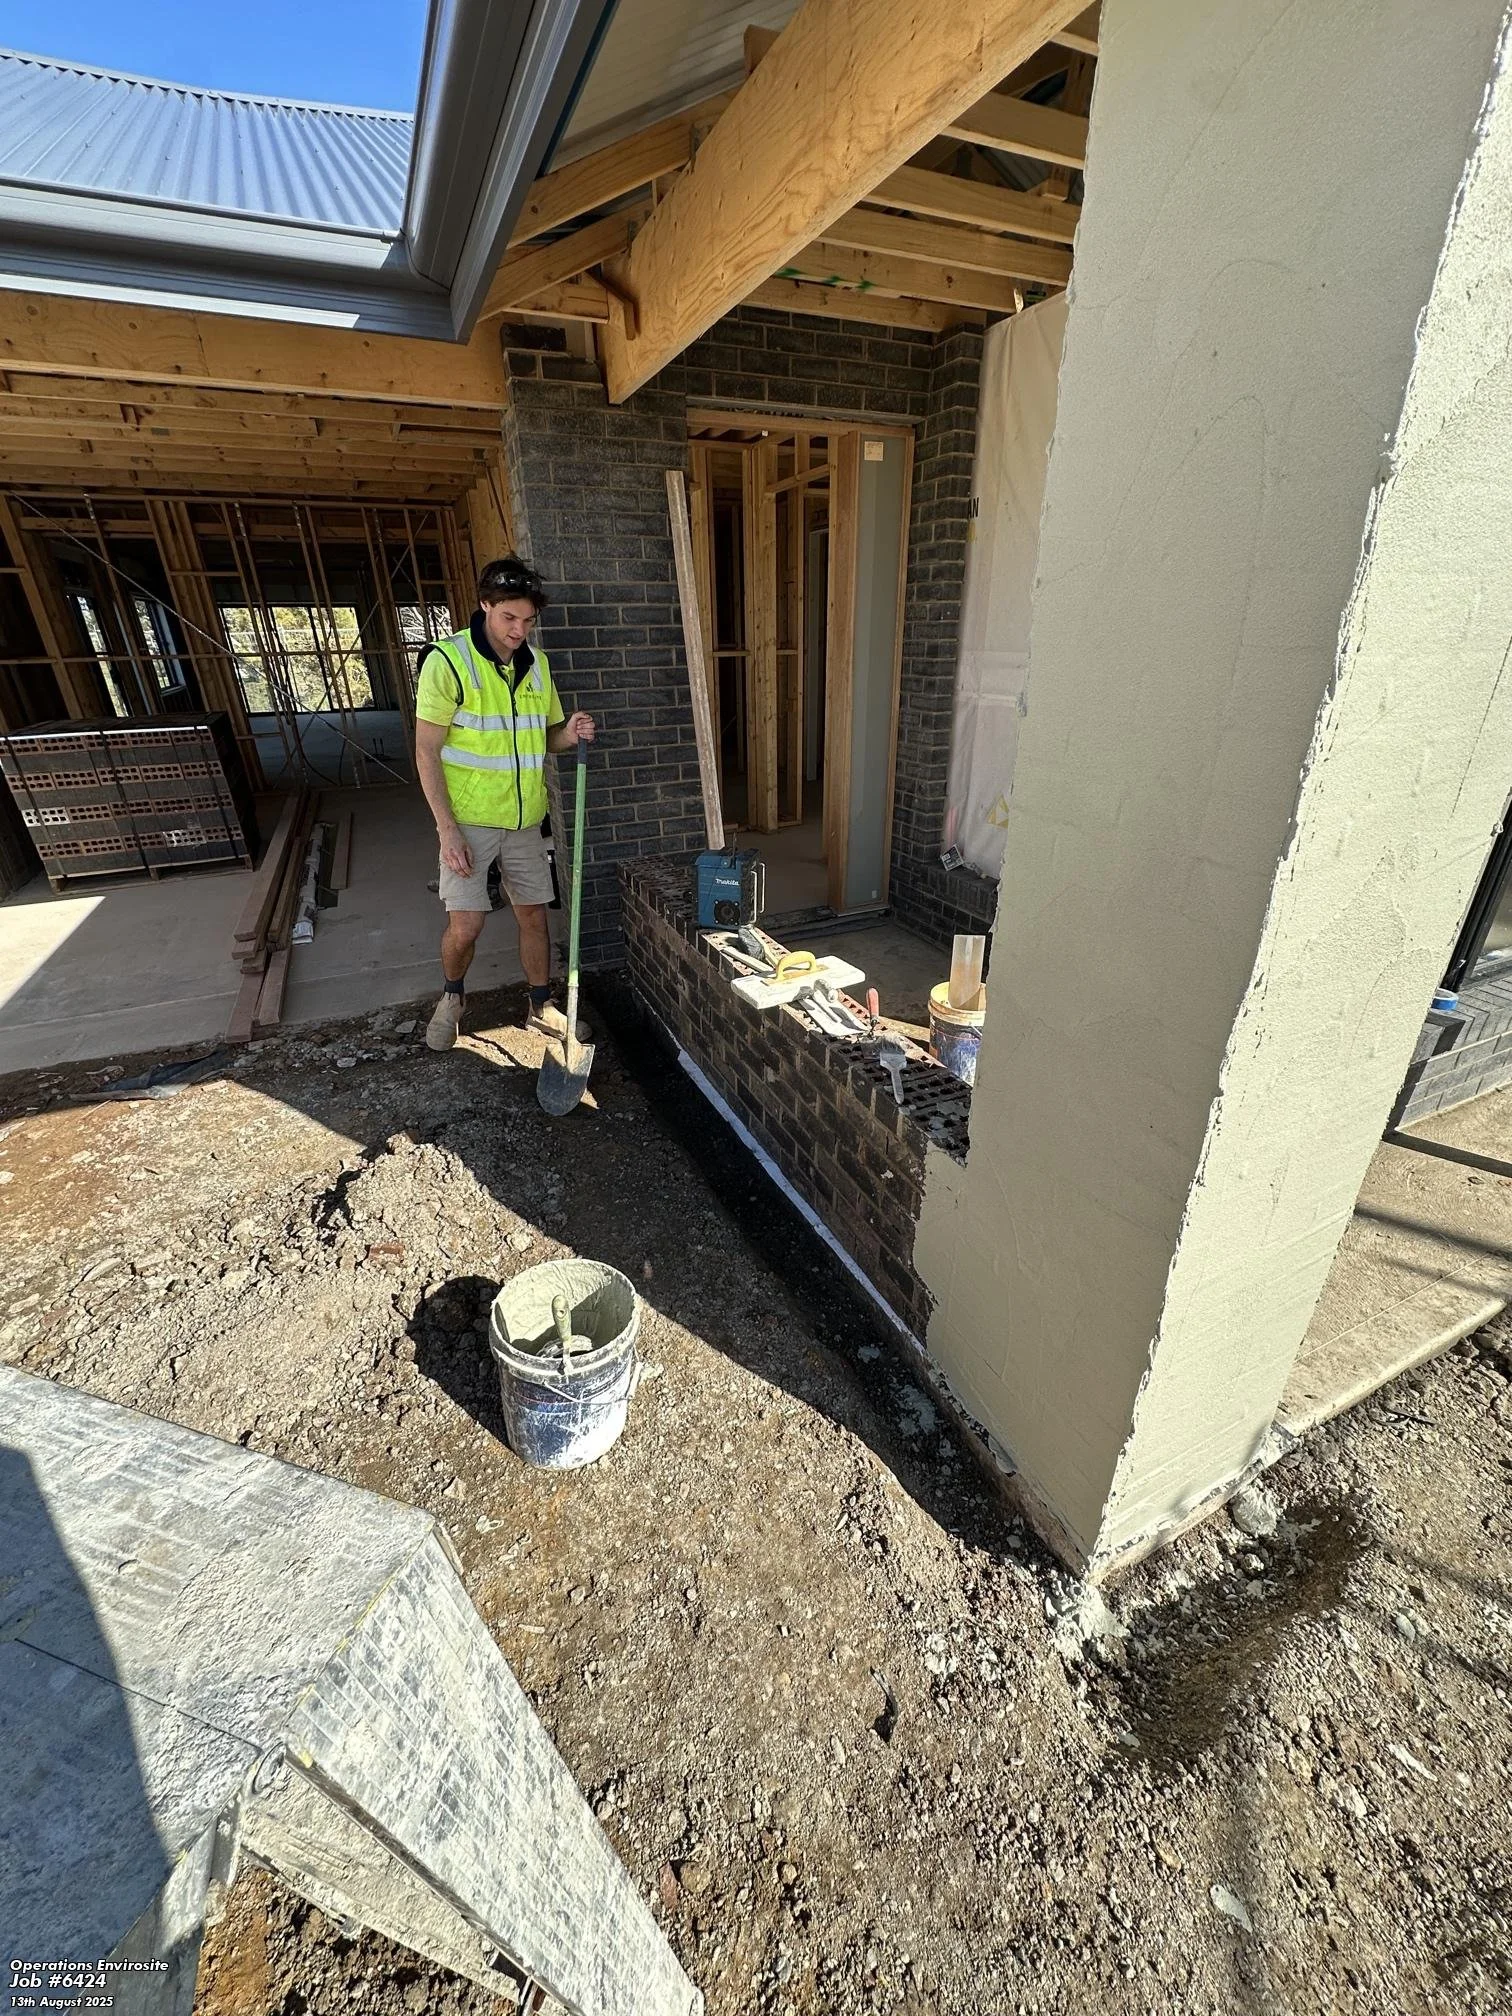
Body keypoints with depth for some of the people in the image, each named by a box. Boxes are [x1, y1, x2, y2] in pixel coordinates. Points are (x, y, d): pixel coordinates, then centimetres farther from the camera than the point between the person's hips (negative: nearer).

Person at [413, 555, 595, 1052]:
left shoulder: (536, 663, 8)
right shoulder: (448, 660, -10)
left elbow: (547, 738, 18)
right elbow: (426, 753, -11)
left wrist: (571, 733, -7)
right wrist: (447, 828, -18)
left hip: (524, 820, 5)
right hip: (469, 821, -5)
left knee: (533, 915, 10)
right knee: (466, 925, -8)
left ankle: (541, 1008, 26)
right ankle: (451, 998, 23)